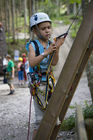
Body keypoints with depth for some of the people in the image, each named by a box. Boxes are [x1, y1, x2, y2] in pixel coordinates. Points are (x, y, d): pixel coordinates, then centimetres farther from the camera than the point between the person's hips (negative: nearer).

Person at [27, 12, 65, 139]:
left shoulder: (51, 44, 3)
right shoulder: (32, 45, -10)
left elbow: (54, 63, -8)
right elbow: (32, 63, -26)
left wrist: (57, 49, -23)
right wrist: (46, 52, -38)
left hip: (49, 82, 5)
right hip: (38, 84, -5)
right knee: (41, 118, -8)